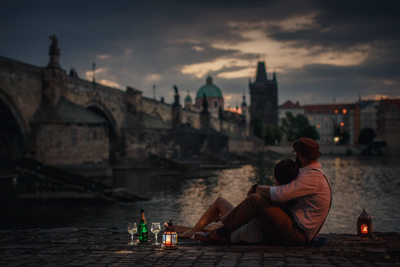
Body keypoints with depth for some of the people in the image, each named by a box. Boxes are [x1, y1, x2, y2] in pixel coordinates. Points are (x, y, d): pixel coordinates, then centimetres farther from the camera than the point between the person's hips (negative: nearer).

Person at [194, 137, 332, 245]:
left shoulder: (312, 177, -17)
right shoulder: (315, 173, 17)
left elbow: (279, 194, -23)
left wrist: (257, 188, -6)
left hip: (295, 235, -11)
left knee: (255, 199, -18)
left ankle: (220, 233, -8)